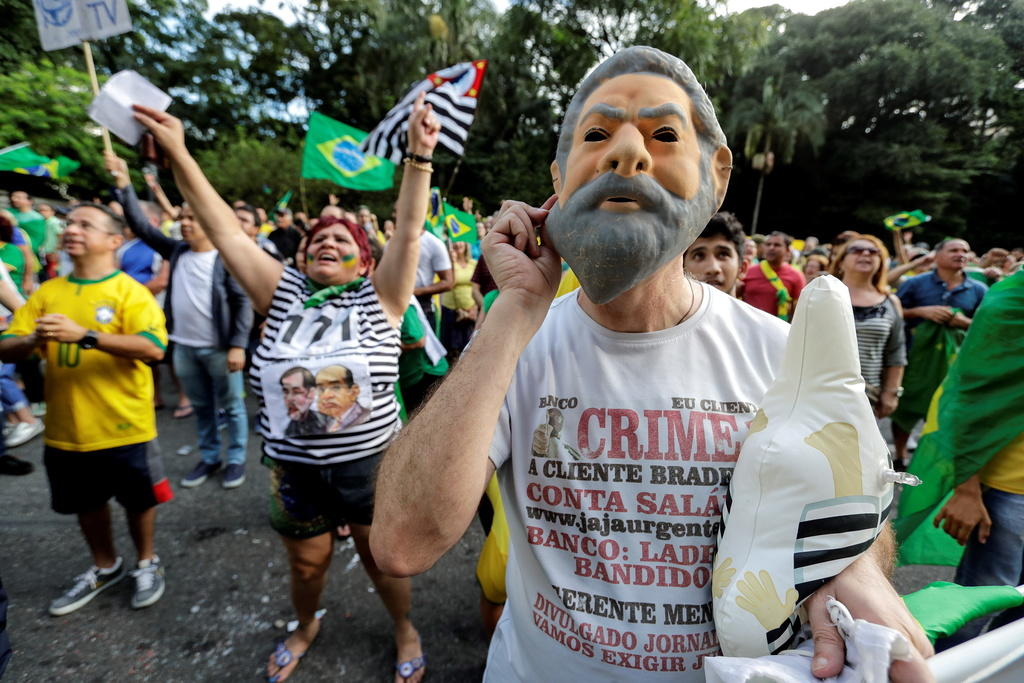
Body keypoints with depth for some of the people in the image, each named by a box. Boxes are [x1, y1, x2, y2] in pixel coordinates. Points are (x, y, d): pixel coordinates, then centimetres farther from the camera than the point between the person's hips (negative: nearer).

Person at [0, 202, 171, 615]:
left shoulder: (130, 291, -10)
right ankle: (105, 567, 44)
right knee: (87, 504, 22)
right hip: (66, 430, 5)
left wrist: (85, 335, -32)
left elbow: (153, 349, -24)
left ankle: (147, 563, 37)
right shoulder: (47, 292, 5)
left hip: (125, 428, -5)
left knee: (138, 501, 13)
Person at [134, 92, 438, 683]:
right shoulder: (284, 295, 0)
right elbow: (228, 233, -1)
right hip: (293, 468, 3)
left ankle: (406, 631, 48)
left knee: (383, 559, 18)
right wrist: (178, 153, -4)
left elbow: (409, 233, -14)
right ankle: (306, 627, 58)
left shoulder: (378, 299, -7)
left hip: (370, 463, -2)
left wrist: (420, 155, -19)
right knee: (307, 563, 25)